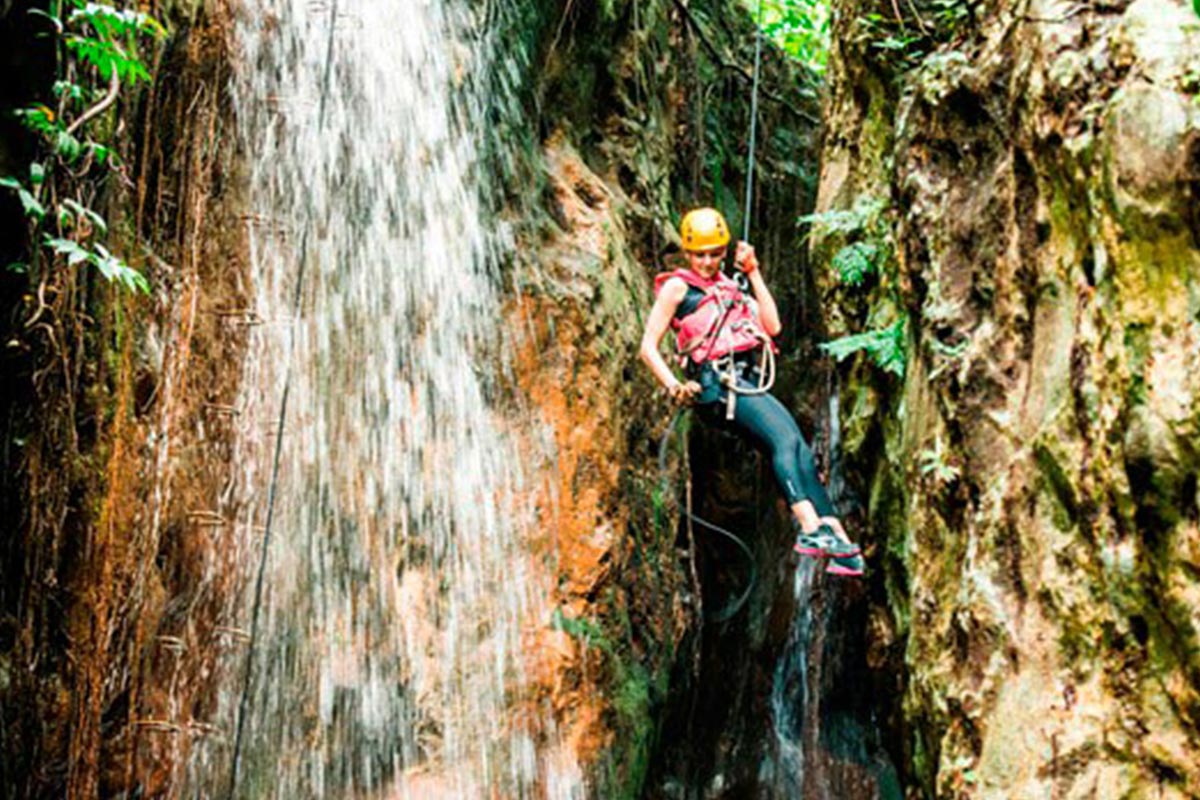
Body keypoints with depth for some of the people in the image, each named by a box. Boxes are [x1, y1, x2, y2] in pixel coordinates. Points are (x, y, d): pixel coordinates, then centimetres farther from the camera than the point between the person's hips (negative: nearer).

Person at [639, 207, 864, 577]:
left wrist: (753, 273, 15)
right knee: (785, 440, -26)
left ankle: (836, 537, -21)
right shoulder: (677, 286, 11)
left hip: (751, 383, 6)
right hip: (716, 384, -6)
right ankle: (810, 527, -37)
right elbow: (649, 345, 5)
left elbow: (772, 326, 15)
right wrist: (673, 385, -11)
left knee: (800, 448, -15)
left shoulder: (731, 288, 29)